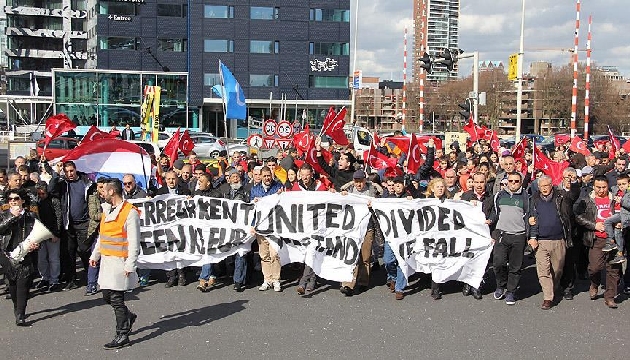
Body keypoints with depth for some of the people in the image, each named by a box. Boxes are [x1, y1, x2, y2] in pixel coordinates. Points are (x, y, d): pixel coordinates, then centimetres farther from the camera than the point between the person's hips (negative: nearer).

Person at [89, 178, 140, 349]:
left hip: (119, 262, -9)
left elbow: (134, 242, -16)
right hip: (106, 259, 9)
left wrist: (130, 265, -18)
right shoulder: (107, 210, 13)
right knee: (107, 296, 13)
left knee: (116, 299, -6)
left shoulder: (130, 213, -15)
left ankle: (122, 336, 4)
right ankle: (128, 316, 36)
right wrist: (95, 255, 21)